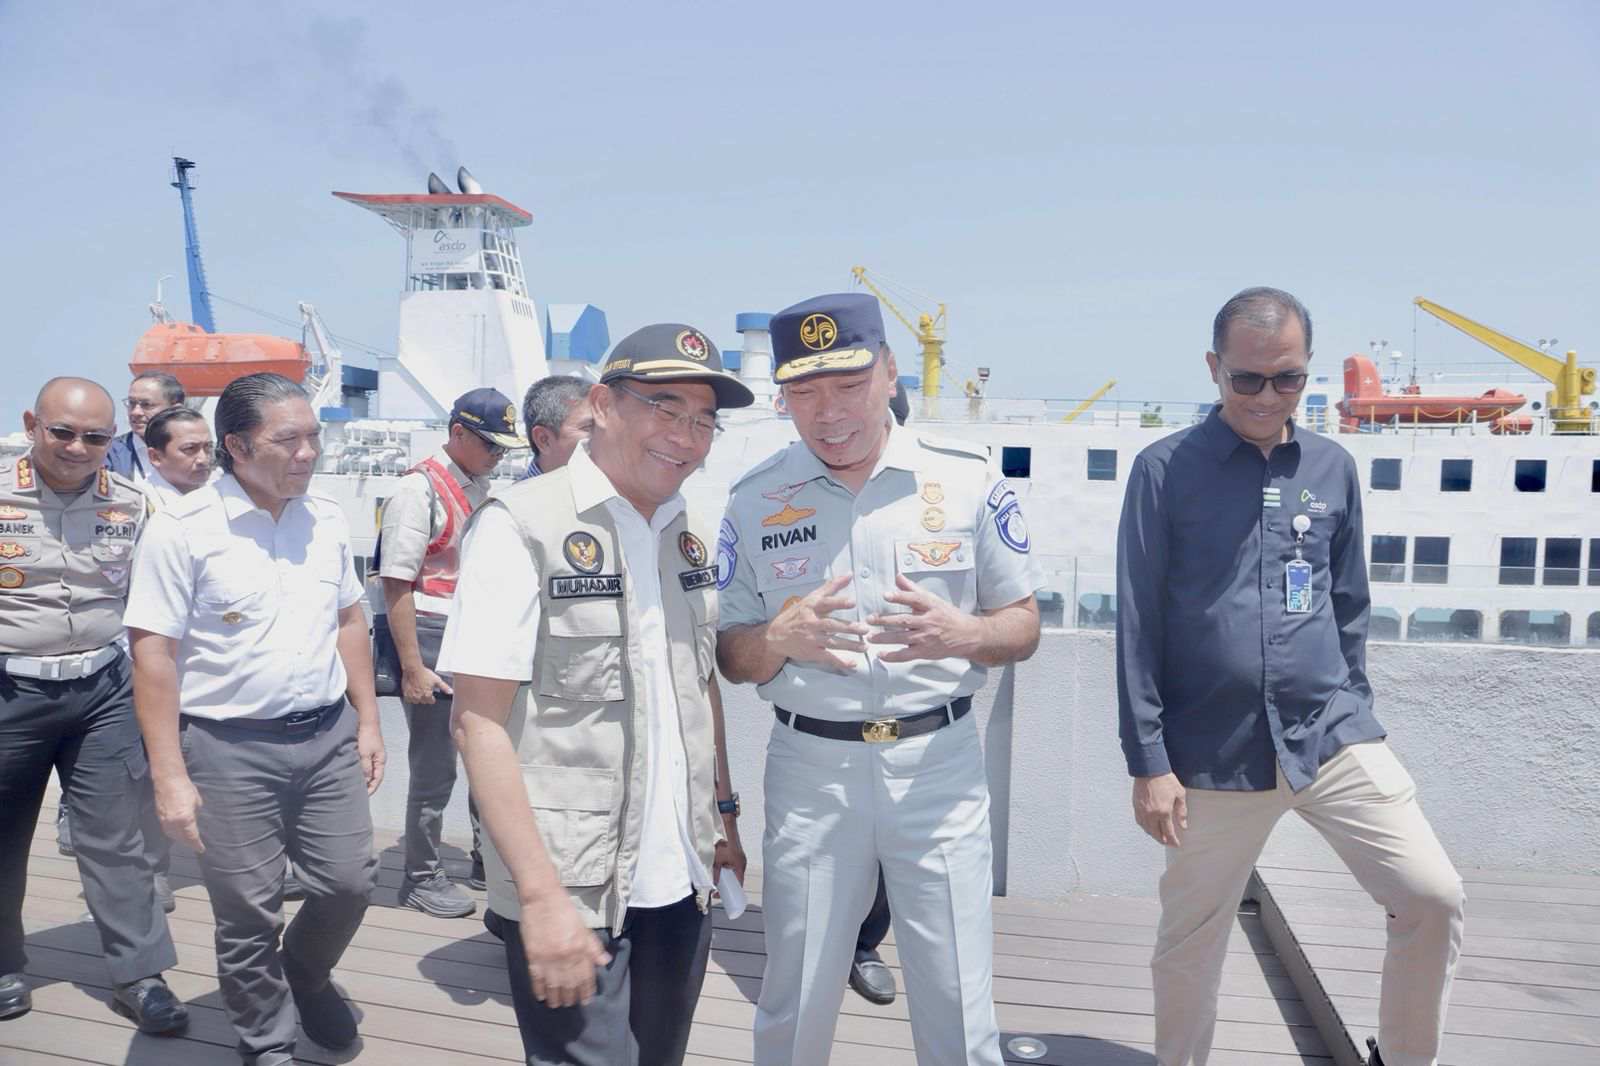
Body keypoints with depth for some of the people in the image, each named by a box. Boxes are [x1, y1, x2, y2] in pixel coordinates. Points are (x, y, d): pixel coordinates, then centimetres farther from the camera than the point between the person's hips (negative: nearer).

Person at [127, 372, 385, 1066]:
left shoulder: (327, 521, 4)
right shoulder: (182, 530, -11)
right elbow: (153, 655, -12)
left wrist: (367, 721, 10)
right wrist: (170, 778, -14)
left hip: (327, 736, 5)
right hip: (230, 750, -4)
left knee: (349, 882, 8)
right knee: (248, 915, 6)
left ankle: (305, 973, 40)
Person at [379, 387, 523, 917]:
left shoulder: (482, 489, 12)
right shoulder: (419, 489, -14)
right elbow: (396, 583, -18)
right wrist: (412, 668, -20)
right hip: (432, 640, -8)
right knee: (434, 770, 3)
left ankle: (489, 861, 32)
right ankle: (422, 878, 21)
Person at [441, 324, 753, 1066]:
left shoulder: (691, 533, 7)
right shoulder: (520, 525, -13)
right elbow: (478, 722, -17)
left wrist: (724, 812, 14)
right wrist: (542, 894, -21)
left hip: (680, 877, 7)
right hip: (572, 888, -6)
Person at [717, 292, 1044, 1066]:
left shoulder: (968, 479, -4)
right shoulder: (754, 499, -1)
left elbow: (1023, 627, 2)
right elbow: (730, 655, 4)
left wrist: (961, 633, -21)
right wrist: (779, 639, -19)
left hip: (938, 762, 0)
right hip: (808, 765, 1)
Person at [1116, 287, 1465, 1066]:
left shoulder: (1333, 467, 5)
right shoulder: (1166, 469, -7)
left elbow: (1350, 609, 14)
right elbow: (1138, 623, -7)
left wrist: (1352, 718, 14)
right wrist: (1149, 762, -8)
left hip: (1331, 737, 3)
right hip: (1214, 754, -3)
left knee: (1433, 897, -4)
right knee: (1190, 939, 10)